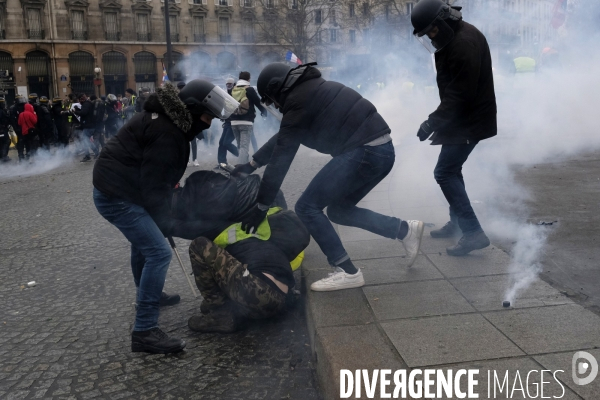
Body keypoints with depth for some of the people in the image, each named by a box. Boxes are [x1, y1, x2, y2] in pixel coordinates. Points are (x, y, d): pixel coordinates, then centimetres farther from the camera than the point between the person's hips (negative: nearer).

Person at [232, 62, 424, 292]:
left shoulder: (298, 100, -7)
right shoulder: (308, 90, 22)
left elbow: (281, 157, -9)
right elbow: (282, 138, 31)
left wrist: (261, 205, -4)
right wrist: (252, 164, 34)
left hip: (364, 152, -10)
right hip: (381, 150, 10)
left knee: (307, 207, -2)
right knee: (338, 210, 20)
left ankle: (347, 272, -1)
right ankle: (405, 230, 18)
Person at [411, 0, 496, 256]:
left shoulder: (464, 44, -23)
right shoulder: (451, 39, 9)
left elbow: (459, 95, -26)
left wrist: (433, 122, -22)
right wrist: (437, 121, 10)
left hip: (470, 120, -10)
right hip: (461, 118, 10)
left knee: (445, 173, -10)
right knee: (451, 170, 18)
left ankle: (473, 232, -9)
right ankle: (457, 222, 33)